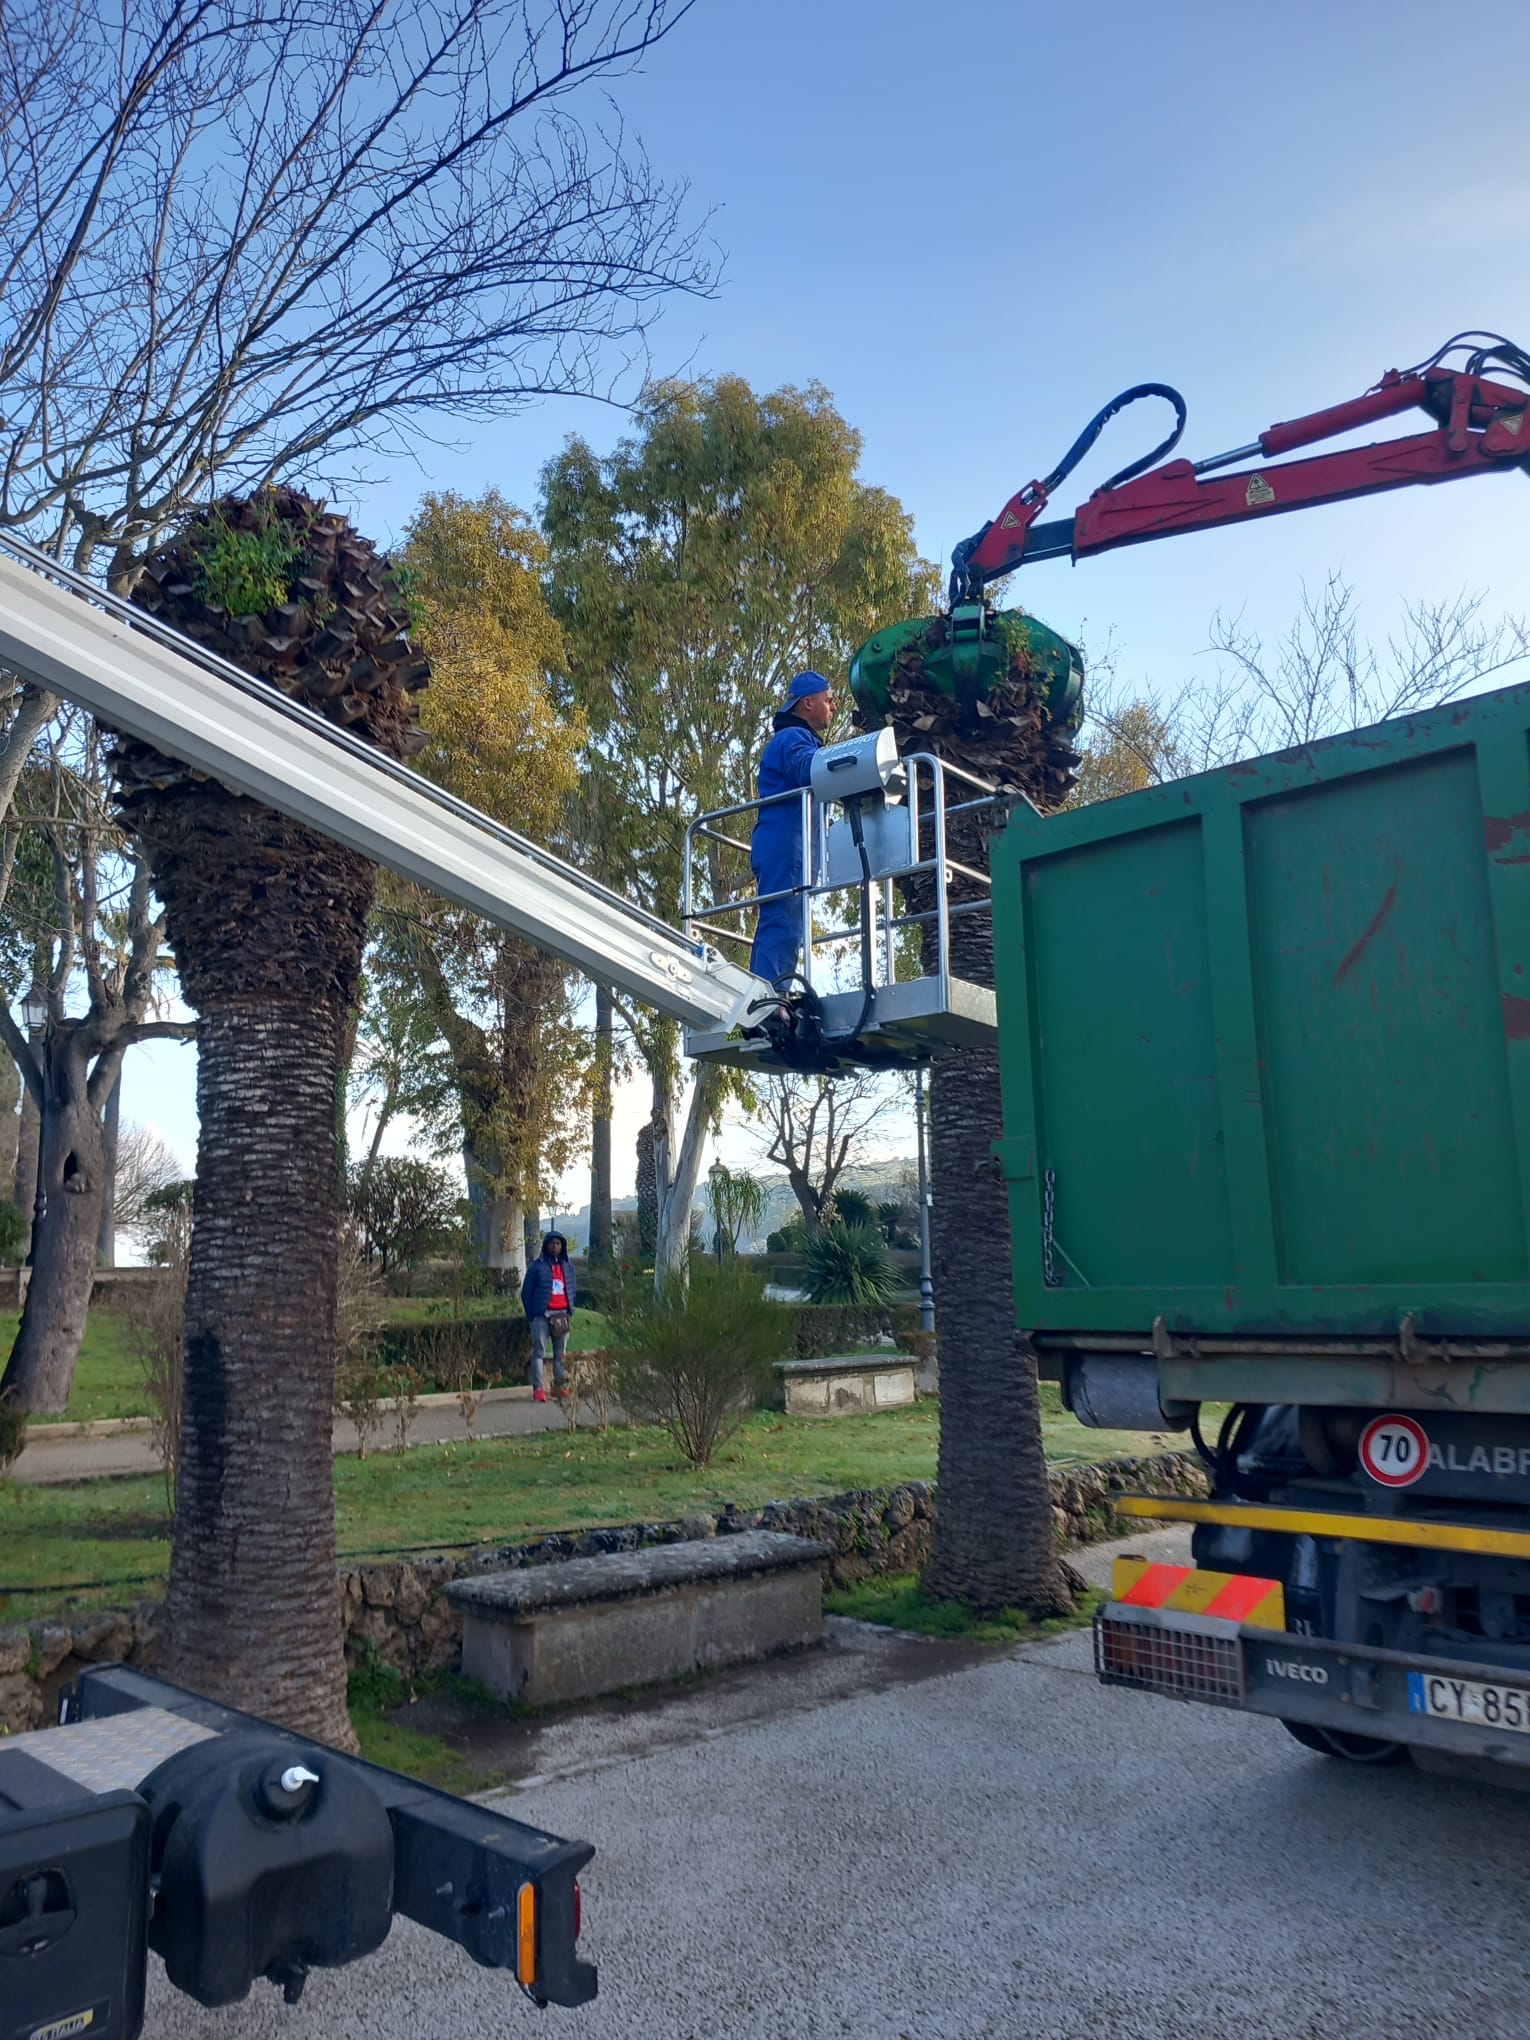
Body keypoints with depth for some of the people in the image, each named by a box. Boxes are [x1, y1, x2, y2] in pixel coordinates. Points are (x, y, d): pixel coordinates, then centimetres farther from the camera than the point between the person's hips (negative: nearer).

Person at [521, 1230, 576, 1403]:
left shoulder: (568, 1265, 11)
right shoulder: (537, 1266, -2)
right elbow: (526, 1292, 1)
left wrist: (570, 1311, 9)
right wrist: (531, 1315, -1)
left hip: (562, 1315, 4)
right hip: (542, 1315, -4)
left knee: (561, 1353, 7)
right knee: (539, 1351, -6)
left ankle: (562, 1387, 12)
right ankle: (538, 1389, -7)